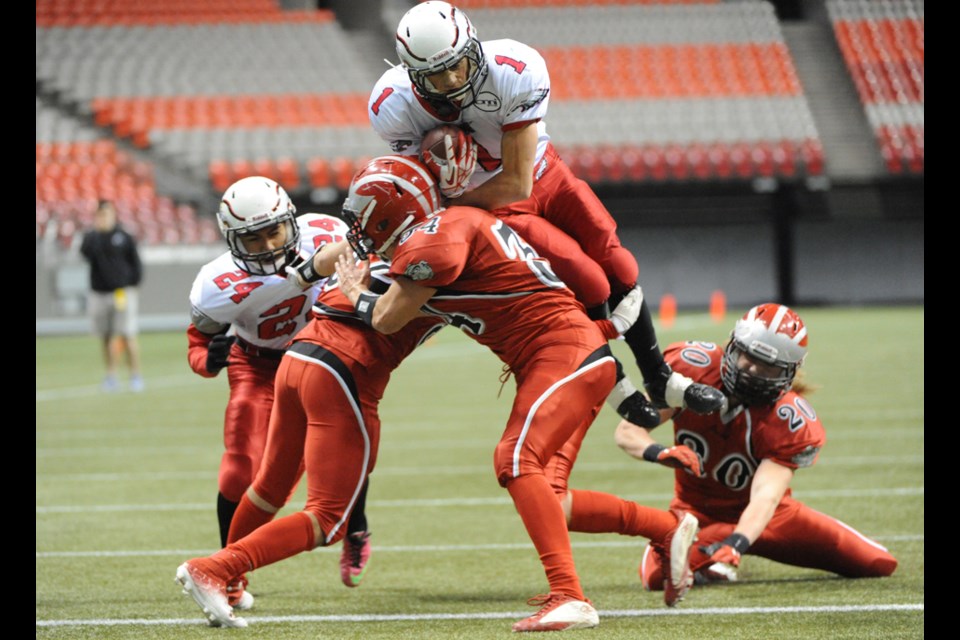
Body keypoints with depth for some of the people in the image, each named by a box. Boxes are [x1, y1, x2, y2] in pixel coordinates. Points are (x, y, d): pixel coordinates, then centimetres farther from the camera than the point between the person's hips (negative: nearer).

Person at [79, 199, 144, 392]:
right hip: (99, 294, 3)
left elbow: (136, 263, 5)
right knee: (106, 338, 6)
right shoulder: (91, 237, 6)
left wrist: (133, 286, -5)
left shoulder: (125, 237, 2)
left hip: (123, 294, -3)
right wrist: (95, 231, -20)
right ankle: (110, 376, 15)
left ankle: (135, 375, -2)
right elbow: (86, 253, -14)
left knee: (128, 336, -8)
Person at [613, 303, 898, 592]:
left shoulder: (791, 423, -25)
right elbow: (628, 431, -16)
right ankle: (703, 558, 6)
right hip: (696, 510, -1)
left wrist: (736, 544, -56)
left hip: (755, 515, 1)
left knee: (879, 565, -4)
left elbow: (765, 497, -36)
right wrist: (660, 453, -39)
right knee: (660, 576, -33)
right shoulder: (692, 367, -20)